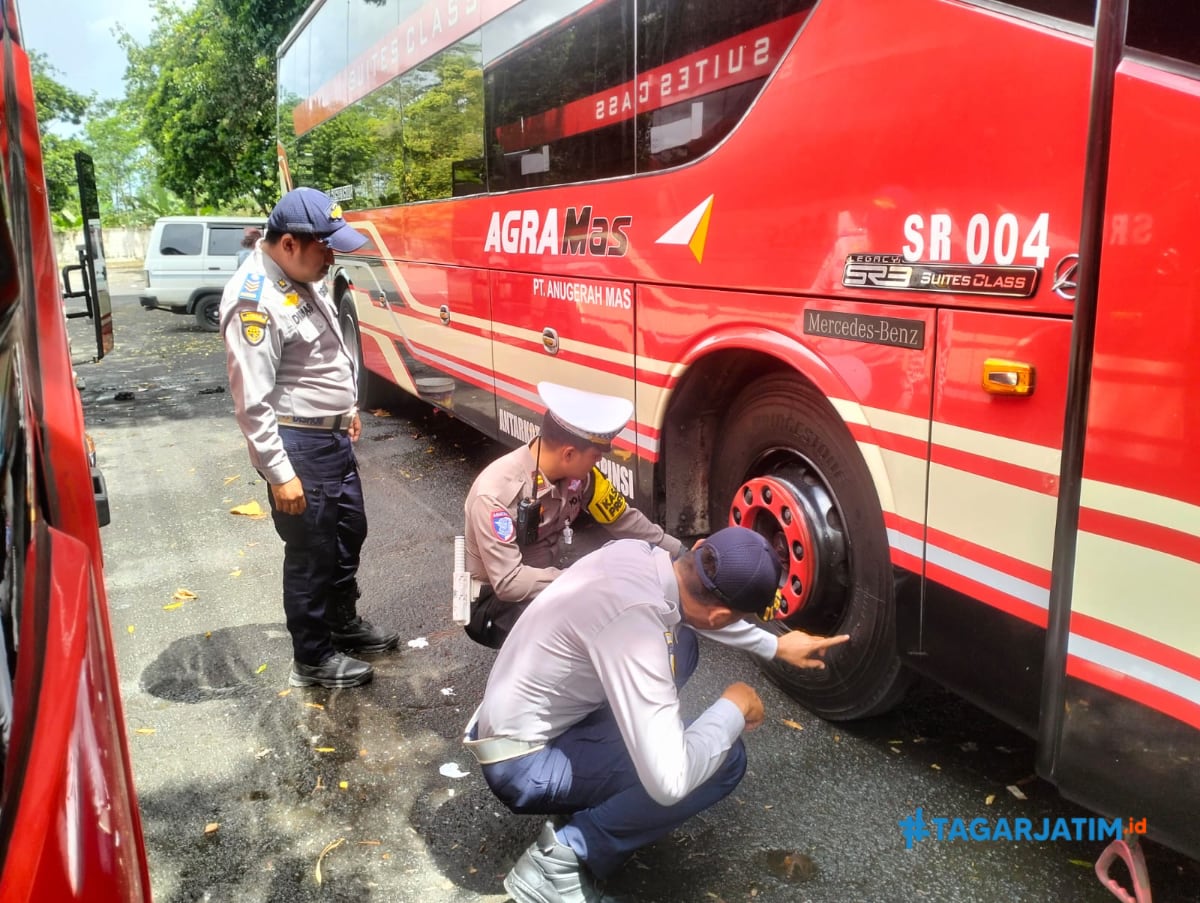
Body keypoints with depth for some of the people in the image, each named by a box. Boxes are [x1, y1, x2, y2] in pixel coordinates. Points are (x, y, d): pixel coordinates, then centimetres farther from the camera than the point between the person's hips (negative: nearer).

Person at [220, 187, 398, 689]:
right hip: (297, 445, -9)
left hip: (333, 436, 10)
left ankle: (343, 623, 42)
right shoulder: (254, 299, -23)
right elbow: (252, 400, -24)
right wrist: (280, 474, -22)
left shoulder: (304, 277, 6)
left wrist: (347, 408, 24)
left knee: (349, 533, 21)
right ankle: (312, 659, 22)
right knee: (311, 553, 4)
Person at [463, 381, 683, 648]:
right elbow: (507, 583, -31)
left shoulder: (578, 474, -12)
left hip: (544, 585, 7)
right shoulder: (496, 493, -30)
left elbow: (625, 520, 2)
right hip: (493, 602, -6)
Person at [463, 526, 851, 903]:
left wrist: (776, 646, 22)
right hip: (526, 764, -8)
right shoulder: (635, 621, -34)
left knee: (679, 641, 10)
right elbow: (669, 782, -34)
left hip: (525, 717, 9)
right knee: (723, 759, -15)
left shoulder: (636, 555, -9)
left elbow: (694, 610, 17)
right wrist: (734, 707, -17)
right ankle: (564, 857, -8)